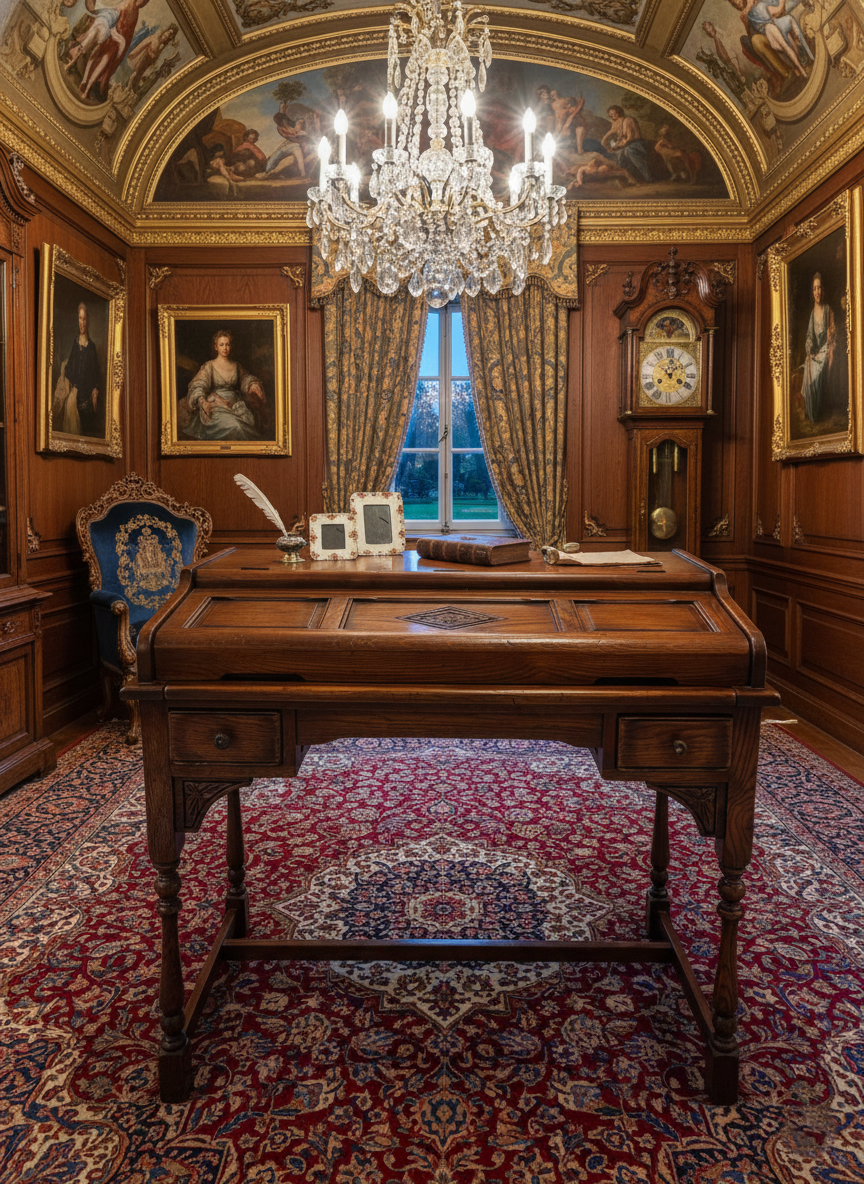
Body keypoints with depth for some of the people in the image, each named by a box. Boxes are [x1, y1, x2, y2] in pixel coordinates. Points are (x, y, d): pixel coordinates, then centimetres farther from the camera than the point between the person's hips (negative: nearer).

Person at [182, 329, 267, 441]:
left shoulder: (236, 366, 15)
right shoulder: (209, 366, 3)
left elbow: (246, 378, 32)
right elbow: (198, 386, -7)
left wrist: (253, 384, 8)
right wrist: (202, 401, -27)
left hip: (235, 405, 4)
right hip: (216, 406, -4)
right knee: (234, 426, -32)